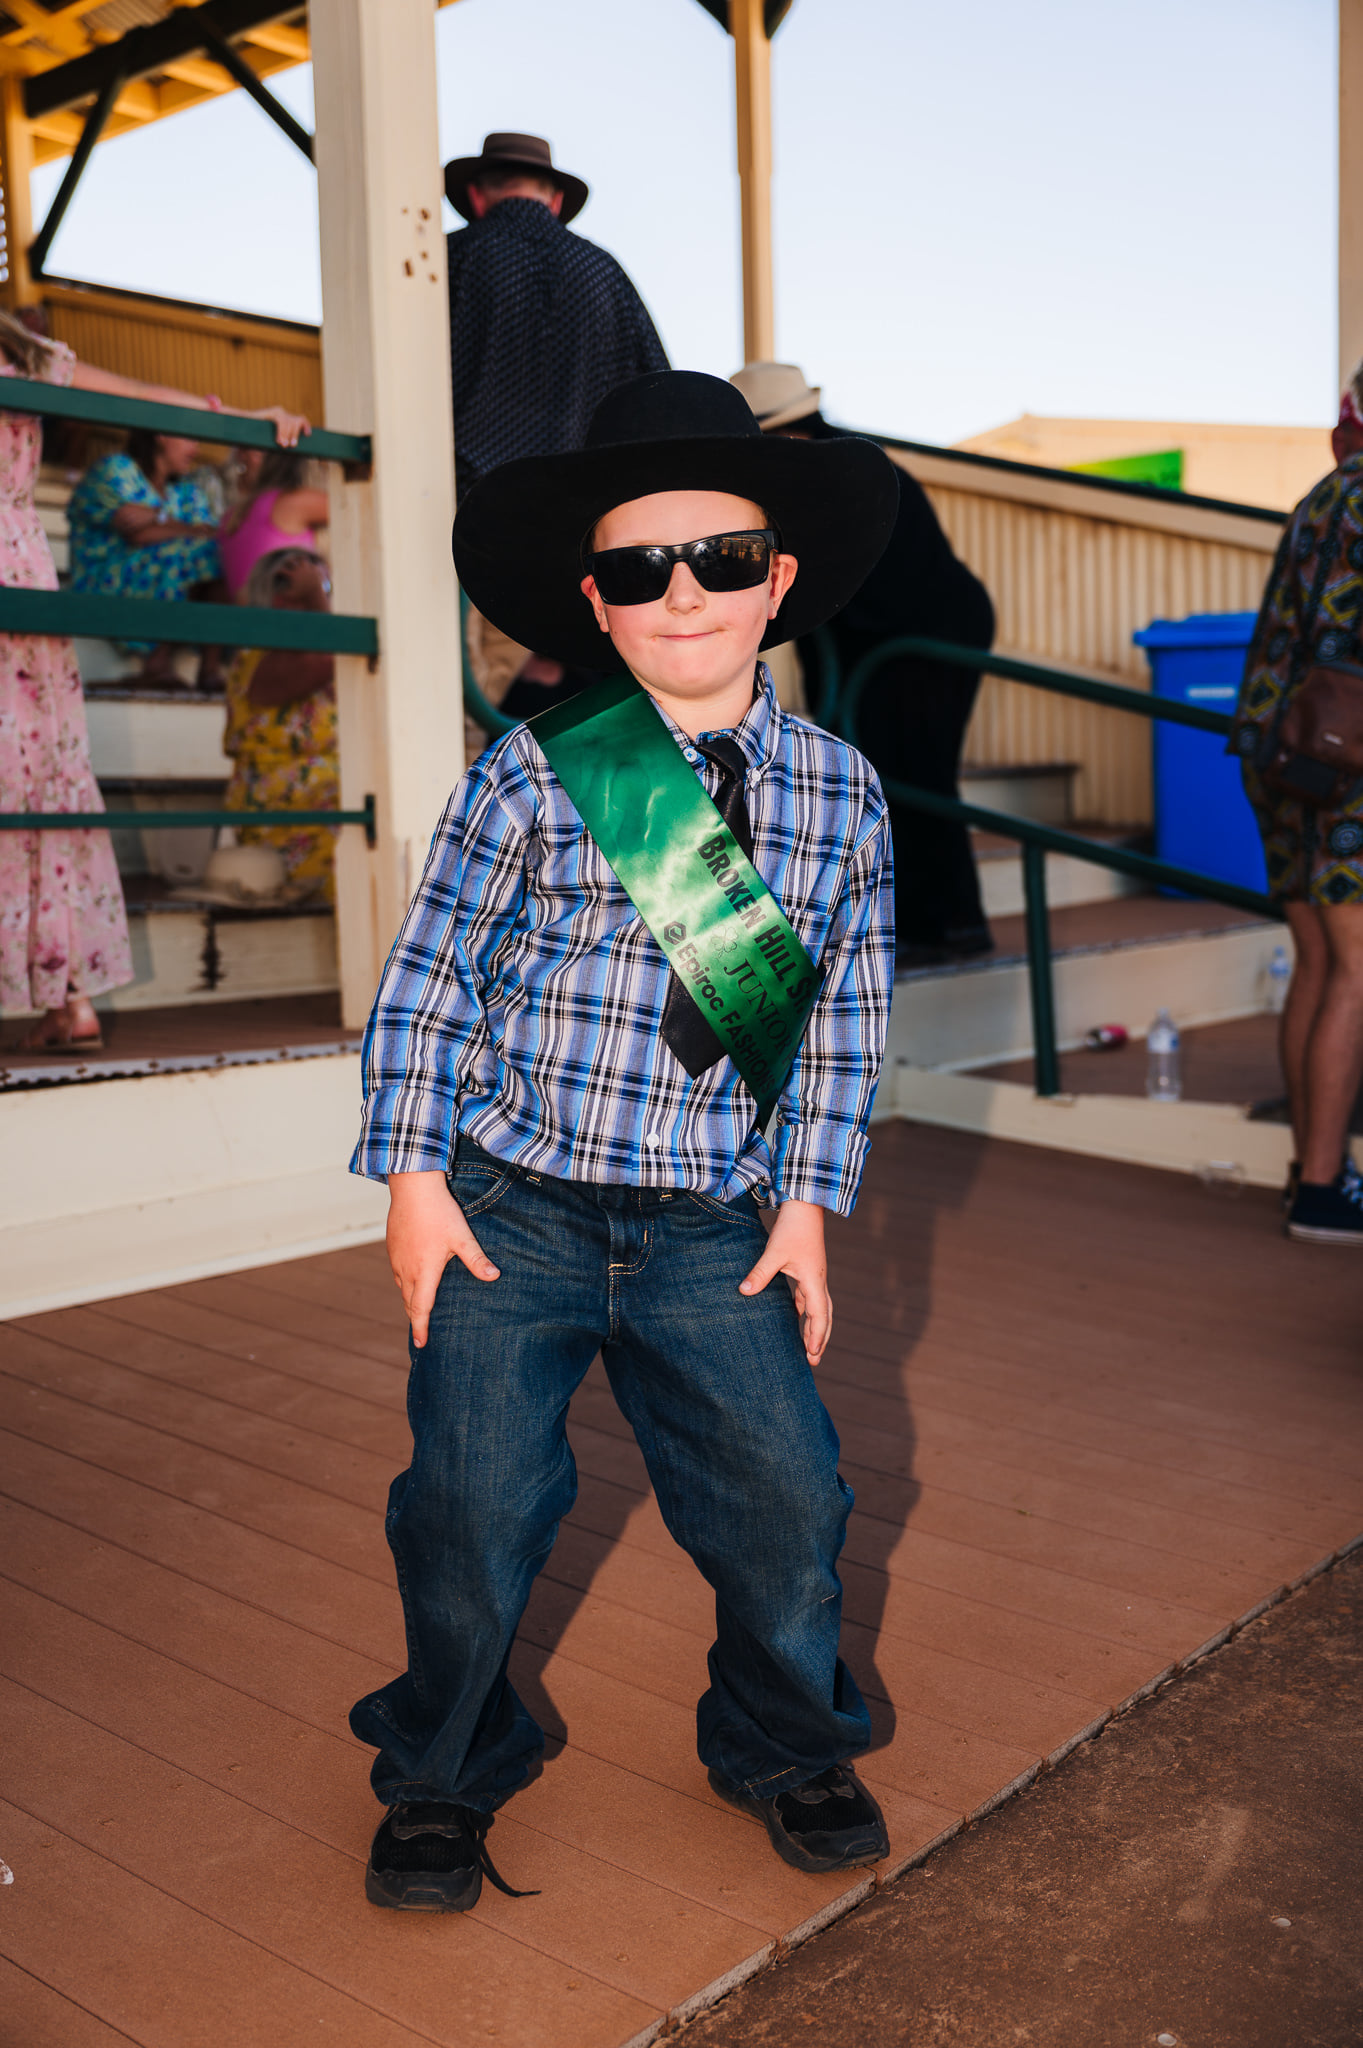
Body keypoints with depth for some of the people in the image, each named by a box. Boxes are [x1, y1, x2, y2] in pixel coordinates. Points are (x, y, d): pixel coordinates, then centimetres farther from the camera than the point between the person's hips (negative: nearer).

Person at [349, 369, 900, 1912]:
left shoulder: (839, 792, 1)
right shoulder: (533, 774, -7)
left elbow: (843, 1017, 7)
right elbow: (428, 974, -2)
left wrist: (807, 1203, 4)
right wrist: (415, 1176, -5)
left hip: (713, 1230, 2)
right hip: (511, 1209, -2)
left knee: (787, 1490, 1)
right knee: (472, 1502, 0)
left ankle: (783, 1744, 32)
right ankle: (443, 1774, 29)